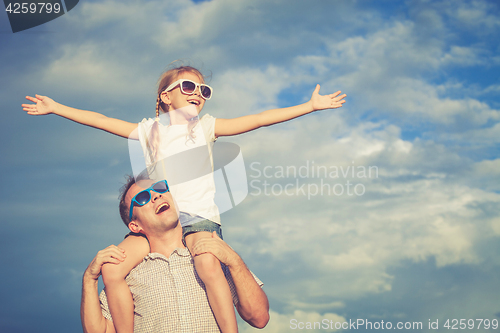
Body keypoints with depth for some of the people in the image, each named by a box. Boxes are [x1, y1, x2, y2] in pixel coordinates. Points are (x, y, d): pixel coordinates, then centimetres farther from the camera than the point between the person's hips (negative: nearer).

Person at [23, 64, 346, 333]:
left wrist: (310, 105, 2)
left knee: (208, 265, -35)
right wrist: (55, 108, 19)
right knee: (112, 269, -17)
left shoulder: (207, 126, 12)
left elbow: (258, 119, 7)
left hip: (199, 215, -2)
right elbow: (101, 121, 19)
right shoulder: (150, 130, 15)